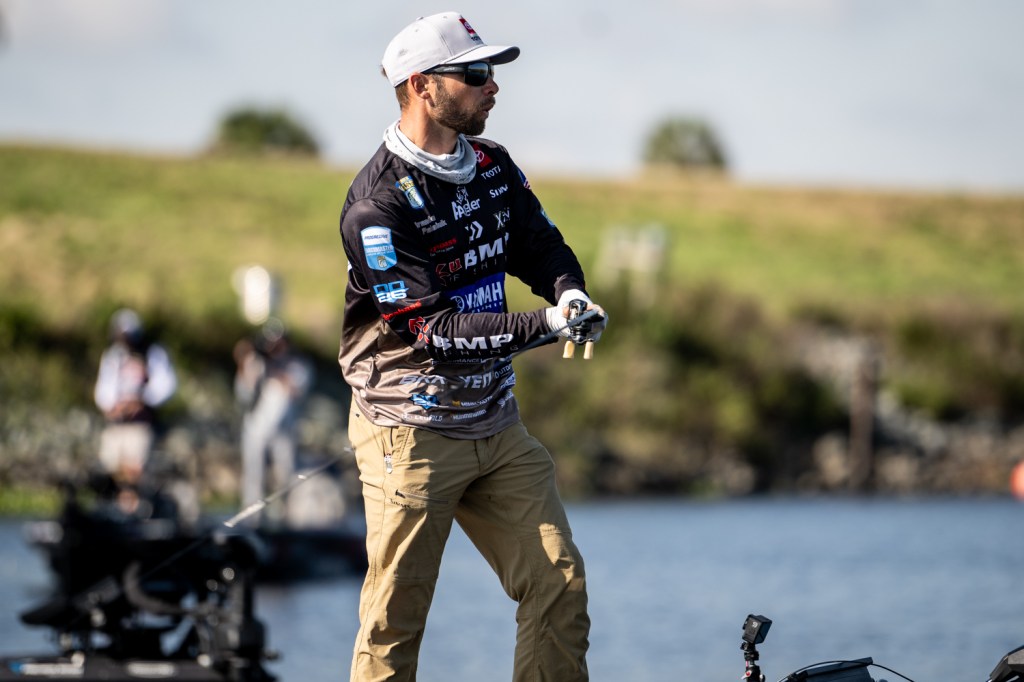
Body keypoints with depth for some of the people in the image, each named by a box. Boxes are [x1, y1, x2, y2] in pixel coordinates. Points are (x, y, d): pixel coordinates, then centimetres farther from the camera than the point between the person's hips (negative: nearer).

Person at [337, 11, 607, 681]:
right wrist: (544, 325, -29)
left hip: (496, 423, 7)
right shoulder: (378, 203, -18)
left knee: (560, 583, 2)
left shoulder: (494, 167, 6)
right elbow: (433, 330, -22)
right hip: (411, 433, -7)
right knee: (395, 620, -2)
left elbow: (543, 245, 16)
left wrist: (569, 290, -8)